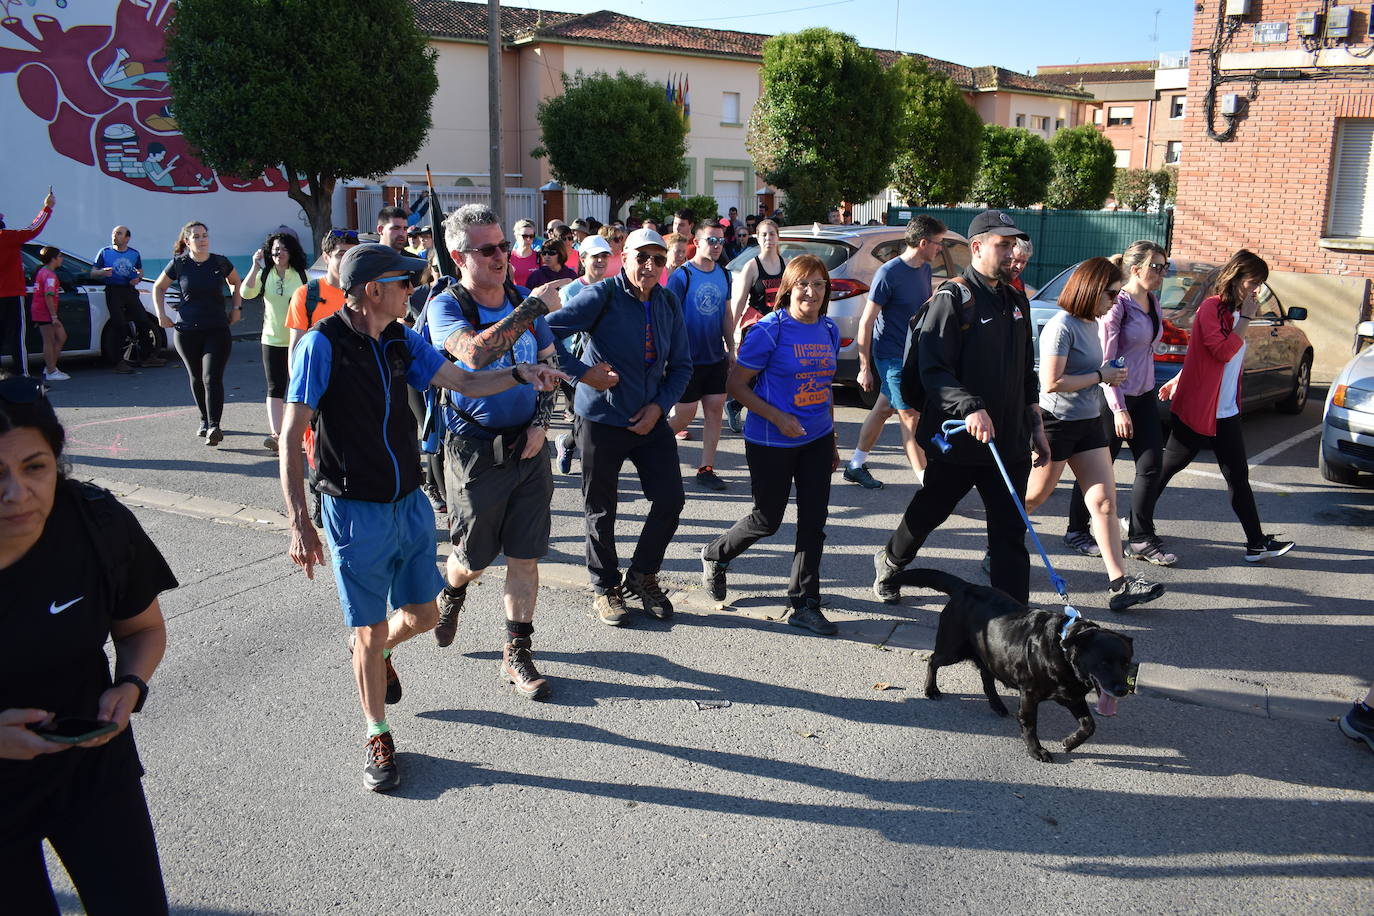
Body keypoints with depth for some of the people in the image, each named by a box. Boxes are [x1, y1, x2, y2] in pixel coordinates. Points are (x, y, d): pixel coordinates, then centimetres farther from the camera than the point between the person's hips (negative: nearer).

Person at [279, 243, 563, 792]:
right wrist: (299, 524, -19)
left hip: (409, 502, 6)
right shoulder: (322, 345, -15)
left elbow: (464, 382, 8)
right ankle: (378, 738, 25)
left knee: (422, 613, 14)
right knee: (370, 632, 4)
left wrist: (521, 374, -10)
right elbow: (291, 438, -15)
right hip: (356, 512, -6)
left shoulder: (402, 340, 3)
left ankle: (375, 652, 48)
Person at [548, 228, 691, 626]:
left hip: (650, 419, 5)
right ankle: (606, 587, 26)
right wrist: (582, 372, -23)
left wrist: (659, 406, -5)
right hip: (601, 420, -5)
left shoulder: (669, 303, 3)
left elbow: (681, 365, 9)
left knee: (670, 500, 4)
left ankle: (643, 575, 26)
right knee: (601, 510, 7)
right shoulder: (602, 296, -14)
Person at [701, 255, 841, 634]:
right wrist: (778, 418, -20)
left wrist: (832, 441, 17)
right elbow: (736, 384, -12)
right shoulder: (770, 330, -14)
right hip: (771, 443, -6)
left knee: (814, 520, 5)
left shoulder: (829, 331, 6)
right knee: (768, 520, 6)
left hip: (817, 440, 6)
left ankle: (805, 604, 16)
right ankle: (715, 555, 35)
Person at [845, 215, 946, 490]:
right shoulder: (889, 273, -17)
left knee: (883, 409, 15)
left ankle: (856, 466, 28)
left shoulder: (925, 269, 7)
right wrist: (865, 368, -16)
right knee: (911, 417, -7)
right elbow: (866, 322, -16)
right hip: (891, 356, -8)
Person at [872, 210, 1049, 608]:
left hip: (1010, 441, 5)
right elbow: (933, 369, -20)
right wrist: (970, 407, -33)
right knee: (928, 512, 14)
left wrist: (1036, 428, 19)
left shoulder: (1016, 301, 13)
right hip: (957, 440, -5)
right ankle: (889, 563, 41)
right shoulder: (952, 298, -11)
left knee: (1010, 532, 2)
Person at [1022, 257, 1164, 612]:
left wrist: (1109, 373, 8)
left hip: (1088, 423, 8)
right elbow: (1051, 383, -24)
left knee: (1105, 501, 1)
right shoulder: (1061, 327, -17)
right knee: (1033, 498, 6)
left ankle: (1119, 582, 1)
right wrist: (1101, 376, -17)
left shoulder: (1091, 323, 10)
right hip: (1056, 422, -8)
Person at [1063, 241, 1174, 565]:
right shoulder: (1117, 304, -15)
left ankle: (1141, 539, 13)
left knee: (1151, 466, 4)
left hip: (1144, 396, 8)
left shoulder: (1153, 301, 9)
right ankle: (1077, 531, 20)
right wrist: (1119, 410, -20)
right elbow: (1106, 361, -18)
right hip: (1116, 397, -8)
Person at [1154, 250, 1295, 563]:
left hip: (1226, 412, 9)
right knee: (1167, 467, 3)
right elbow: (1222, 352, -23)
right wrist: (1246, 318, -17)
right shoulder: (1211, 308, -12)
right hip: (1196, 408, -9)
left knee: (1238, 476, 7)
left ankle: (1257, 543, 13)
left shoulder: (1235, 312, 14)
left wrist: (1179, 380, 19)